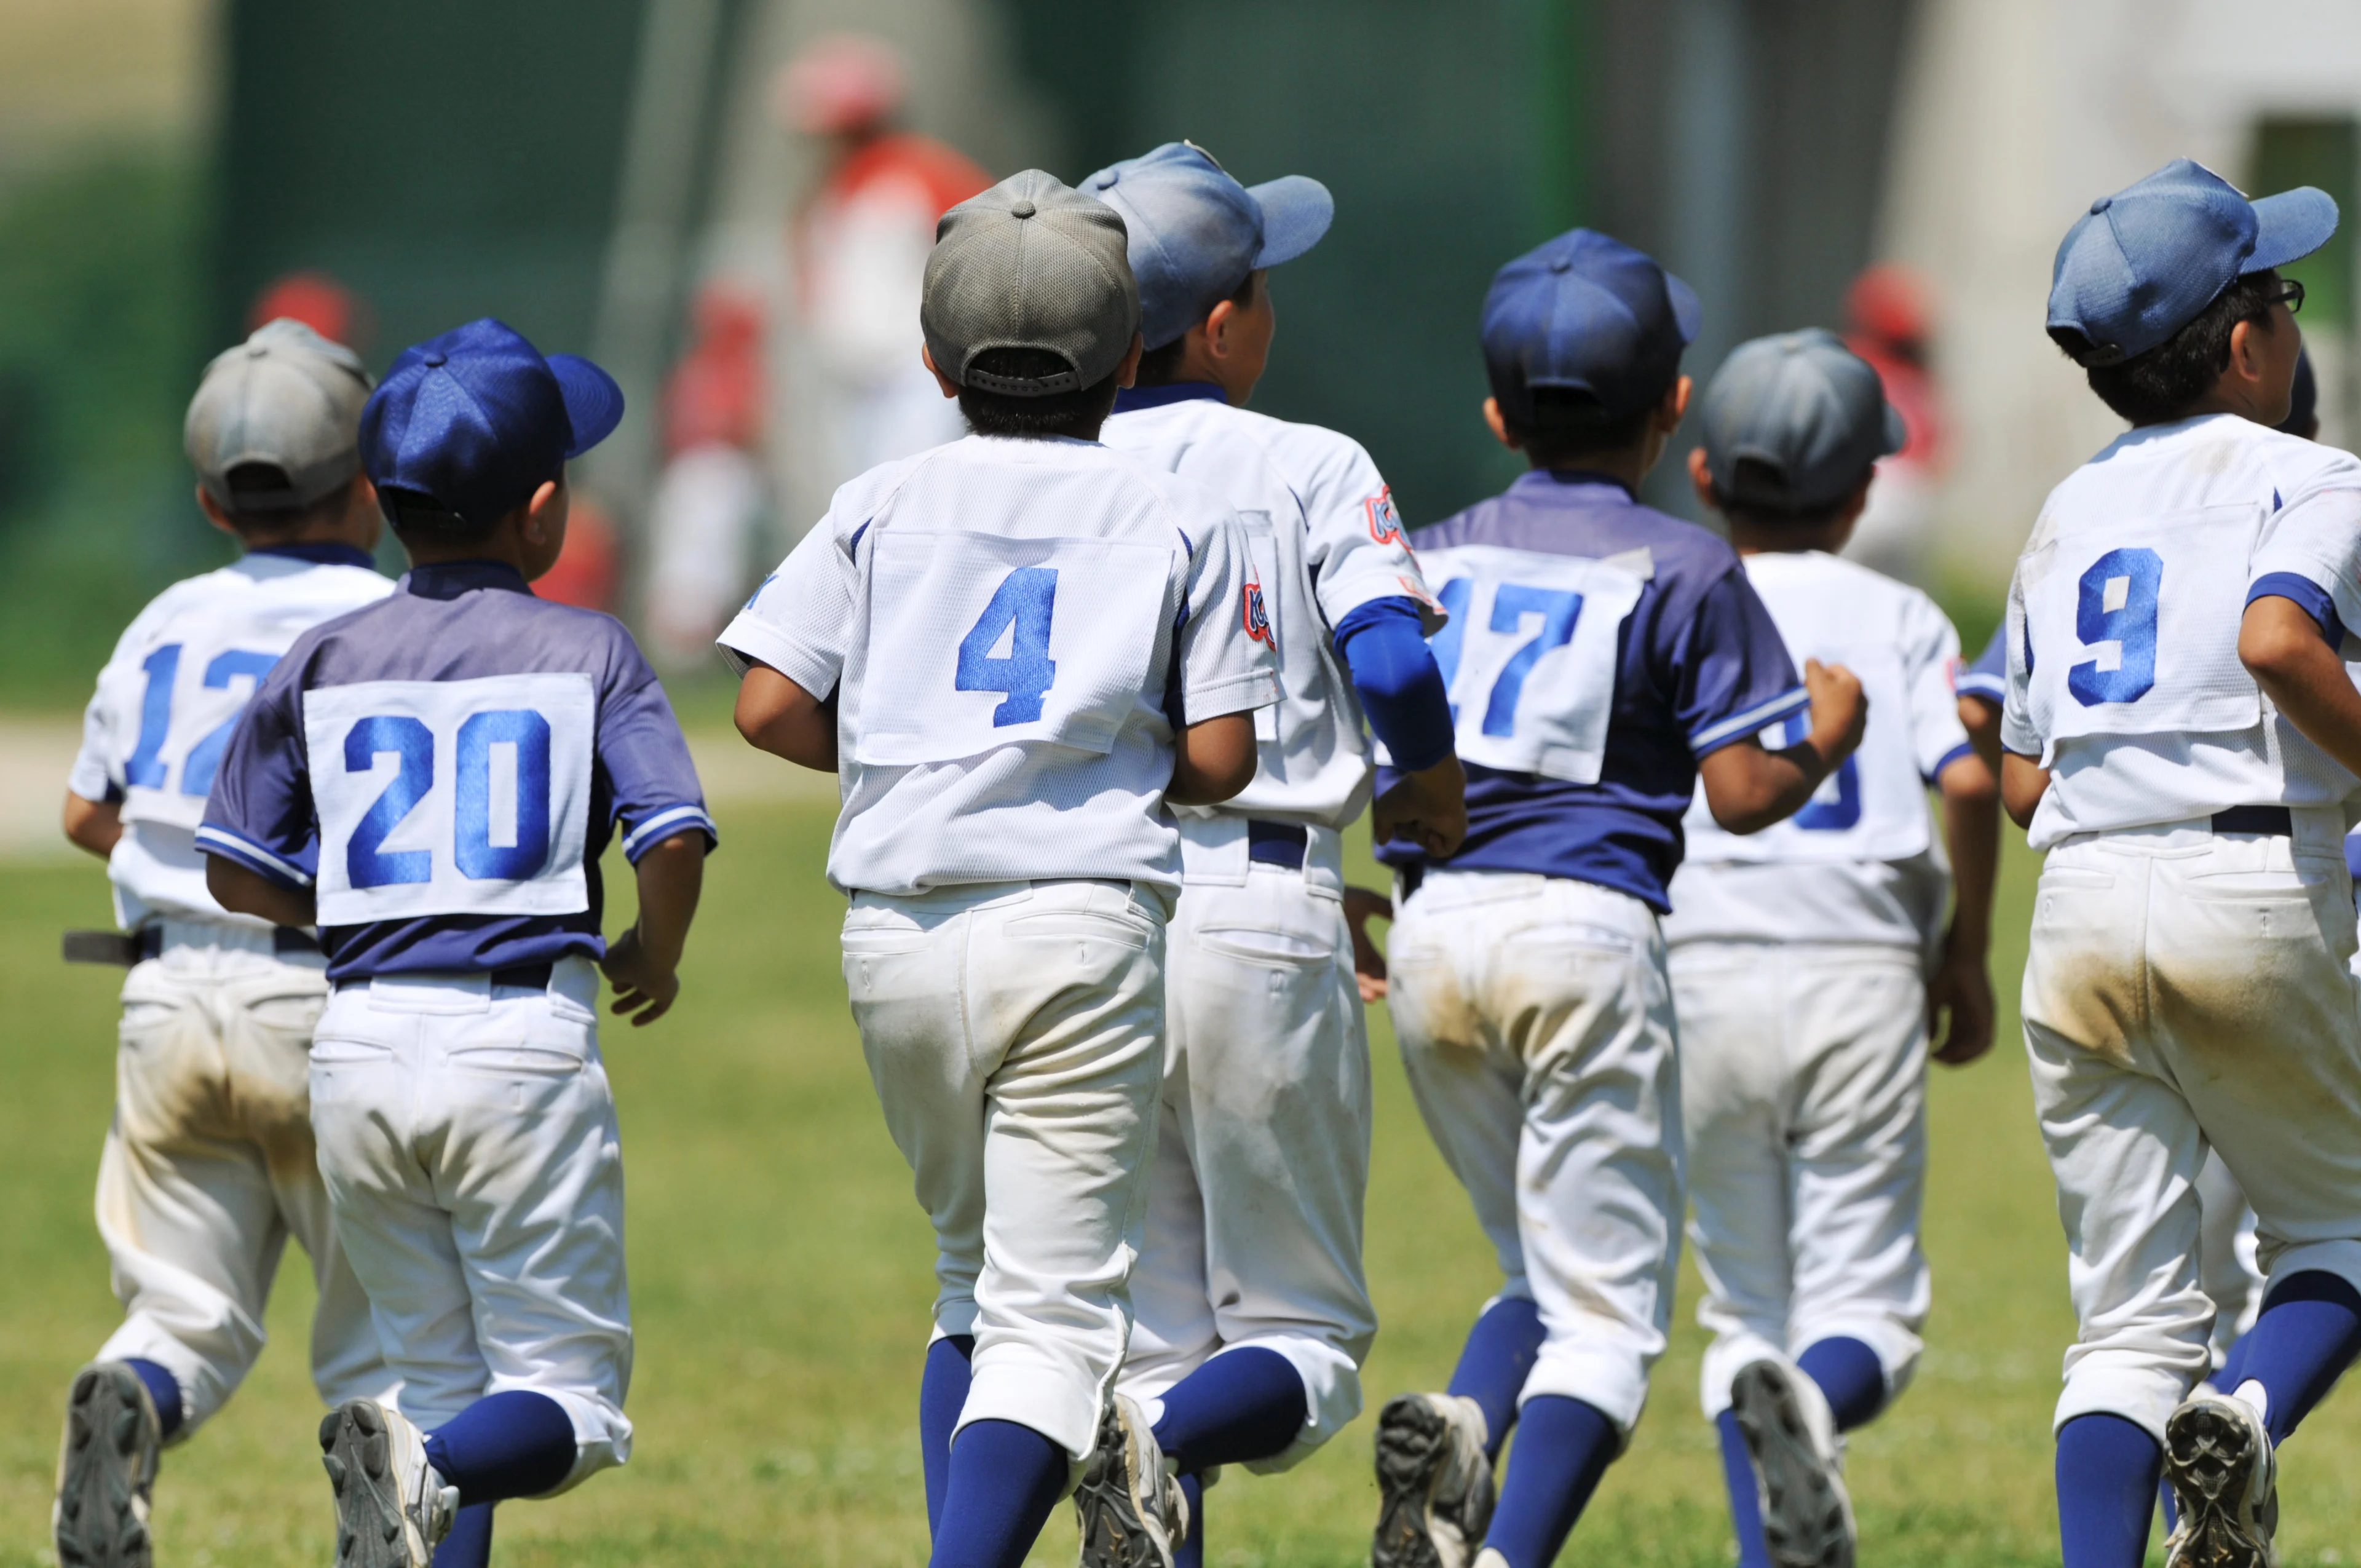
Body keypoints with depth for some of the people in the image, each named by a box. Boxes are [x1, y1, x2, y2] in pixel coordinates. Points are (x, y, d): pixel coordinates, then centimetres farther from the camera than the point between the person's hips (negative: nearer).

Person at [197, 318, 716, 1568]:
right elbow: (673, 837, -9)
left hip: (362, 1043, 3)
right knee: (568, 1402, 2)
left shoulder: (325, 663, 9)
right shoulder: (586, 653, 1)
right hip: (524, 1037, -3)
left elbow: (240, 876, 10)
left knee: (447, 1394, 14)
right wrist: (652, 958, 11)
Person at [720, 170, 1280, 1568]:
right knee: (1054, 1308, -5)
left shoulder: (884, 508, 9)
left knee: (974, 1272, 22)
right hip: (1081, 926, -3)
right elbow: (1220, 760, 0)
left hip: (897, 935, 3)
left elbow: (770, 707, 1)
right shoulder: (1182, 523, 5)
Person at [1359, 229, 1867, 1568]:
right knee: (1606, 1307, -1)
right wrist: (1831, 738, 14)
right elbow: (1743, 793, -6)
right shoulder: (1685, 572, -1)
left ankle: (1458, 1428, -12)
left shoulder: (1429, 558, 12)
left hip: (1431, 930, 5)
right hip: (1587, 923, -5)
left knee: (1549, 1276, 19)